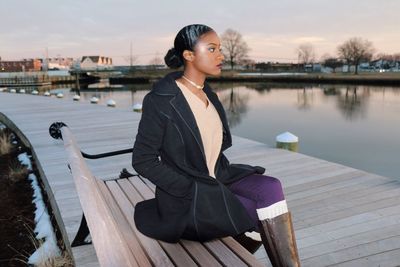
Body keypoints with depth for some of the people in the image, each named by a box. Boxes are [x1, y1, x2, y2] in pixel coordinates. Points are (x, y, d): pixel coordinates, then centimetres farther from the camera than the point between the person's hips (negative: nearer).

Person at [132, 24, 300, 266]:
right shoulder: (160, 100, -16)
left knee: (271, 188, -20)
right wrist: (194, 190, -17)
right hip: (186, 199, -6)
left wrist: (226, 175, 1)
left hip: (216, 181, 6)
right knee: (269, 218, -16)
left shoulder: (207, 93, 7)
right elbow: (143, 161, -15)